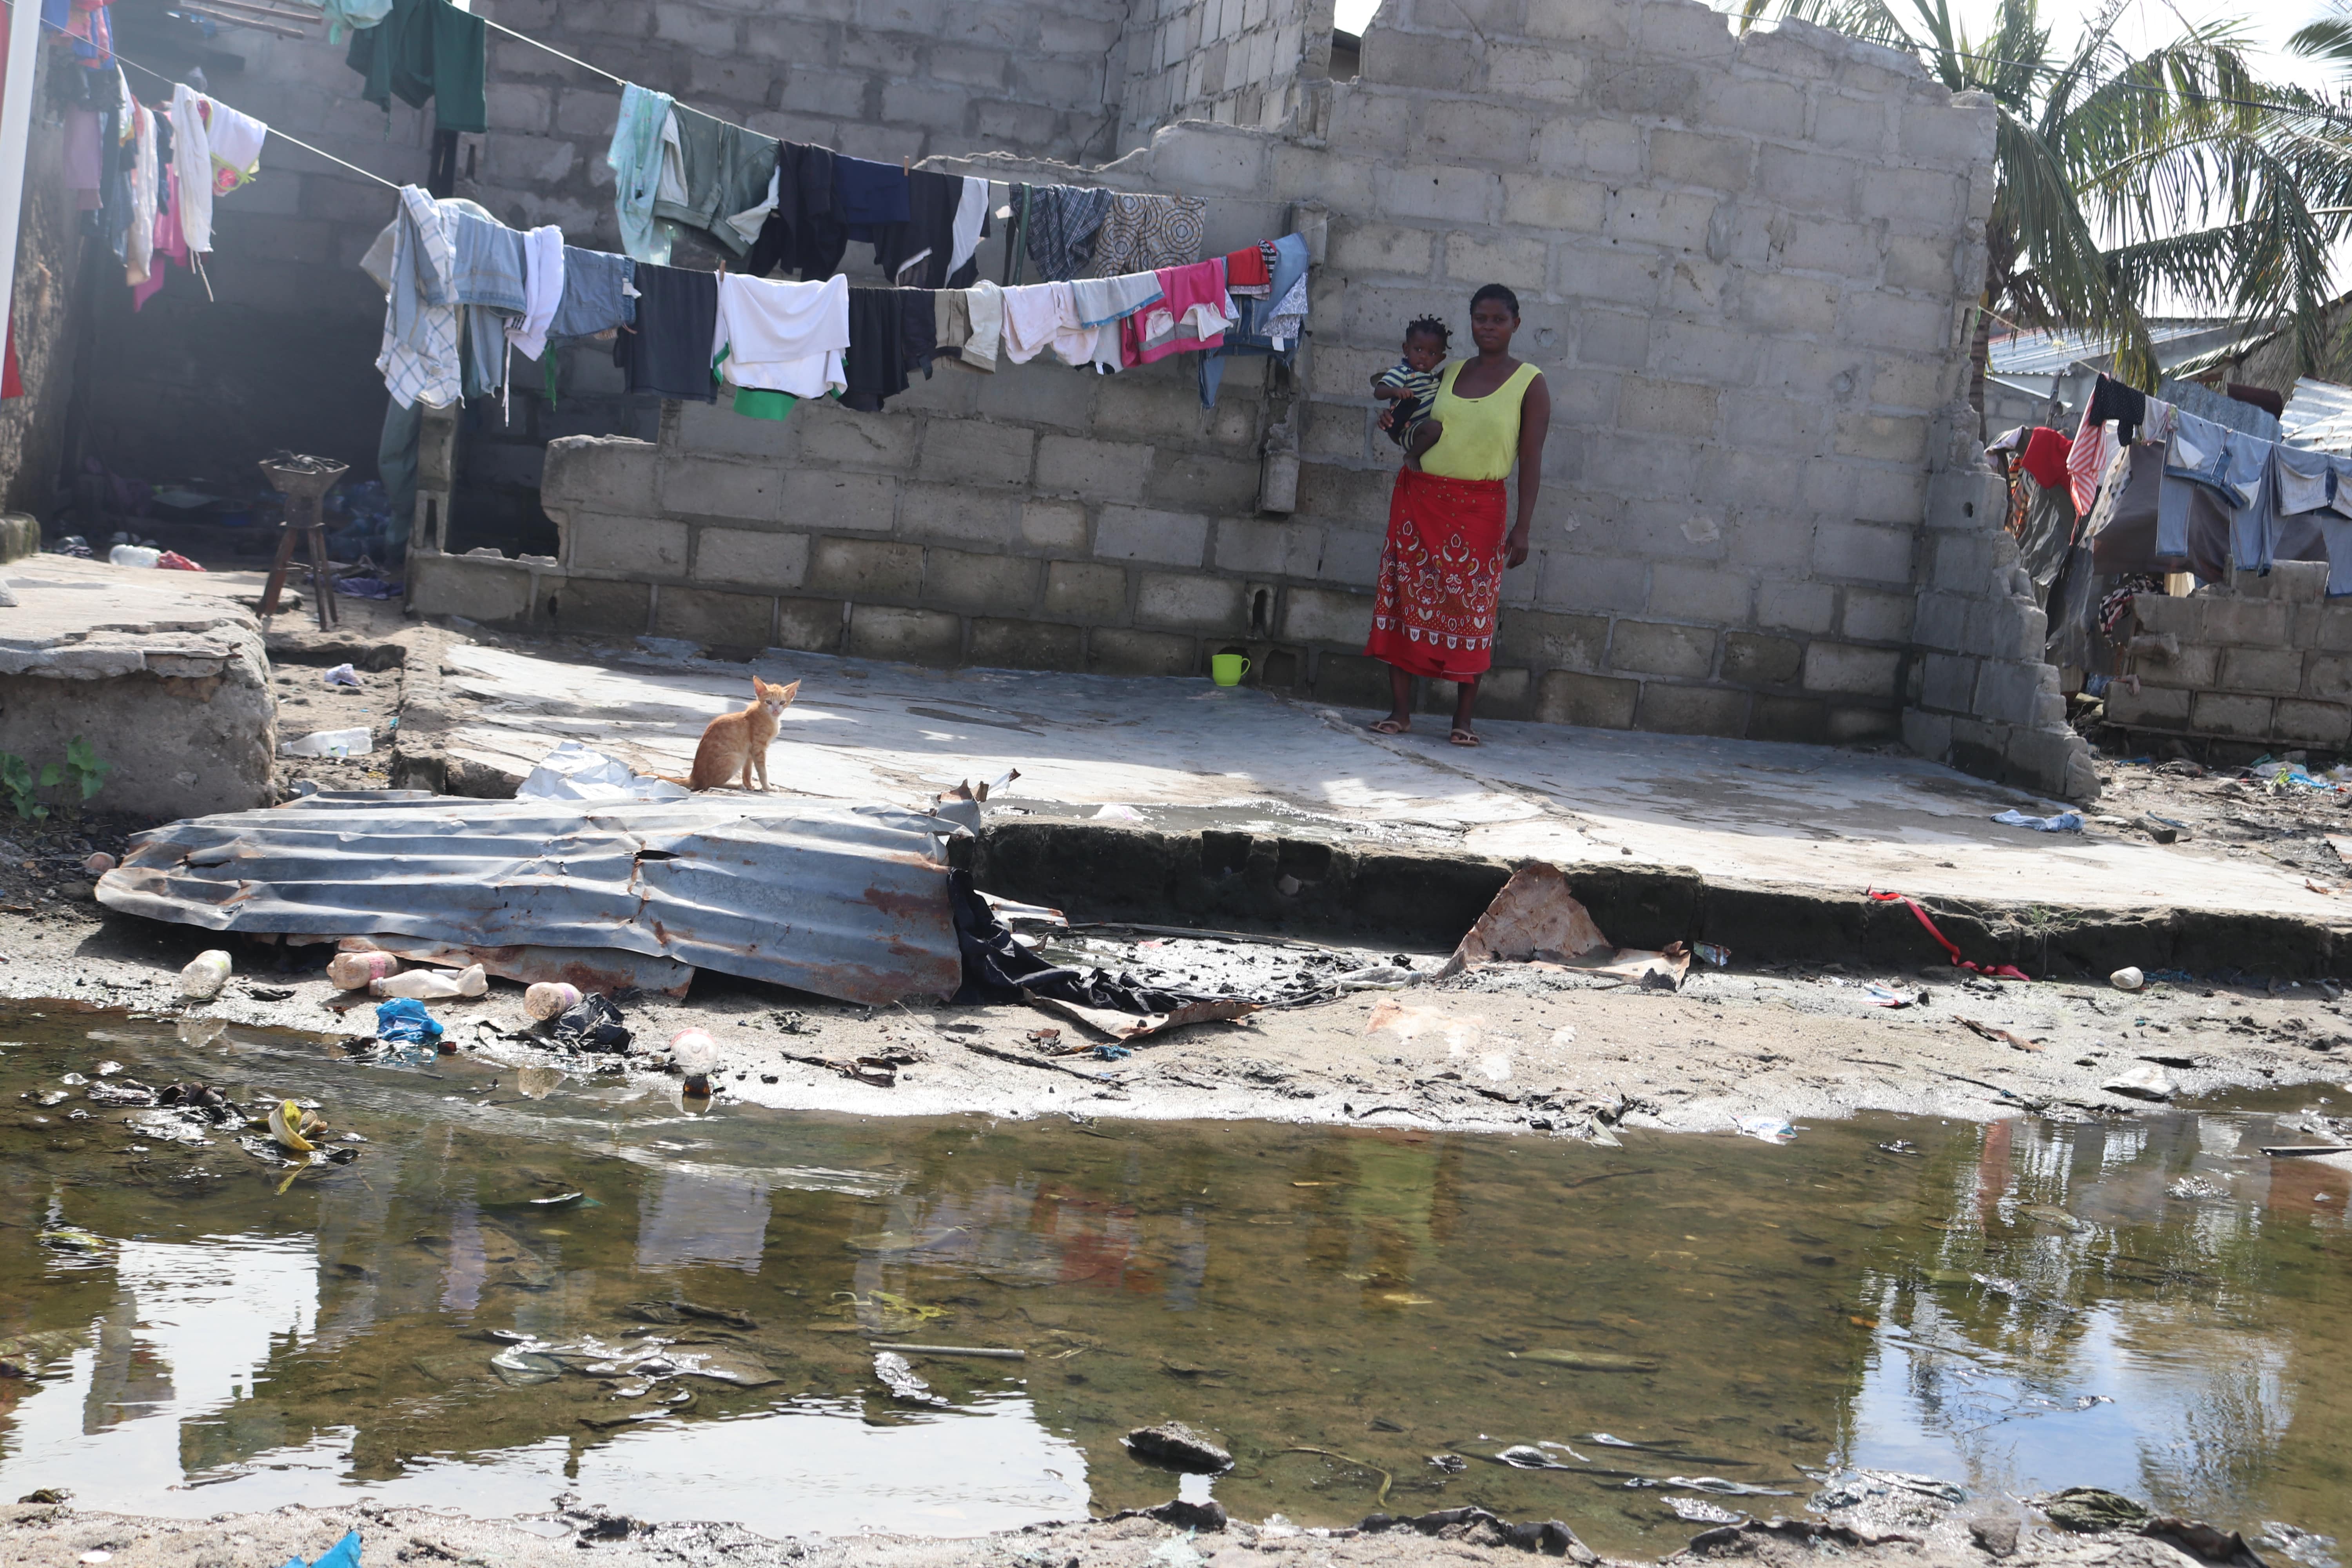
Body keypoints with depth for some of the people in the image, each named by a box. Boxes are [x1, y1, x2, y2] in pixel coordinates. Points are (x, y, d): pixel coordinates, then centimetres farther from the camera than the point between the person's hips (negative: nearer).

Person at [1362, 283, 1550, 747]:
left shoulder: (1529, 383, -1)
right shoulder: (1449, 375, 10)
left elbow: (1531, 459, -4)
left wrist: (1523, 527, -10)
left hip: (1479, 509, -4)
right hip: (1419, 500, 4)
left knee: (1472, 609, -2)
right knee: (1406, 599, 0)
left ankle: (1463, 718, 5)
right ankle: (1400, 710, 7)